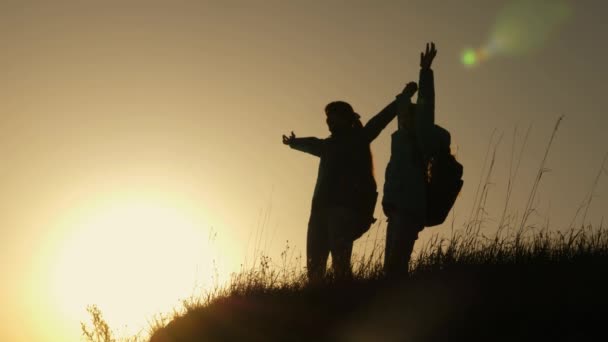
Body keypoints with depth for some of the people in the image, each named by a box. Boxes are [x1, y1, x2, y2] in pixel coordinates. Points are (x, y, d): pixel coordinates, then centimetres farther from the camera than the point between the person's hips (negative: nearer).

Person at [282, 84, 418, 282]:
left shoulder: (358, 139, 5)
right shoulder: (329, 144, 24)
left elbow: (381, 120, -8)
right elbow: (311, 145, 46)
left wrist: (402, 99, -21)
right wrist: (293, 143, 66)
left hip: (346, 207, -7)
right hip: (323, 207, 7)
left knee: (340, 260, -19)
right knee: (314, 263, 0)